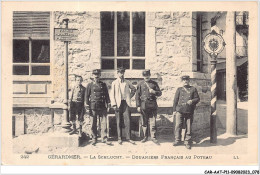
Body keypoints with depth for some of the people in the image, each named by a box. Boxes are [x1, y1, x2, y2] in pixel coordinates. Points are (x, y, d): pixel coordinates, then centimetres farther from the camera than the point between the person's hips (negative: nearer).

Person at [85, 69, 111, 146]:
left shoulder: (103, 85, 9)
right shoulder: (90, 85, 4)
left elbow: (107, 95, 12)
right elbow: (86, 96, 3)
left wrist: (108, 105, 6)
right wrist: (87, 108, -2)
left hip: (102, 107, 1)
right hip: (93, 107, -1)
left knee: (104, 123, -1)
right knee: (93, 124, 4)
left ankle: (104, 138, 6)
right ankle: (94, 138, 15)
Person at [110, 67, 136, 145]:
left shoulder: (127, 82, 9)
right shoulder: (114, 83, 3)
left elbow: (134, 89, 25)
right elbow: (112, 94, 0)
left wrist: (130, 96, 11)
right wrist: (114, 104, -9)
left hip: (126, 103, 1)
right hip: (118, 104, -1)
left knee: (127, 121, -3)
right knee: (119, 122, 4)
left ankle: (128, 138, 3)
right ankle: (119, 138, 13)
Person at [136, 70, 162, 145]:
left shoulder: (154, 83, 8)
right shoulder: (140, 84, 7)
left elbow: (160, 93, 9)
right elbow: (137, 96, 6)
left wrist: (154, 92, -12)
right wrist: (138, 106, 0)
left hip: (153, 105, 0)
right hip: (143, 106, 0)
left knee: (153, 122, -2)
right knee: (144, 123, 7)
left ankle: (153, 137, 6)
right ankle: (145, 137, 19)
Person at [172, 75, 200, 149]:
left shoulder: (193, 89, 11)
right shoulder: (179, 89, 12)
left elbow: (197, 98, 8)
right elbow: (175, 100, 10)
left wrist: (192, 101, -13)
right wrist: (174, 110, 5)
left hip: (189, 111, 0)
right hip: (180, 110, 0)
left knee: (188, 127, 3)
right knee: (178, 126, -1)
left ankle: (187, 142, 13)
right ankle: (177, 140, 13)